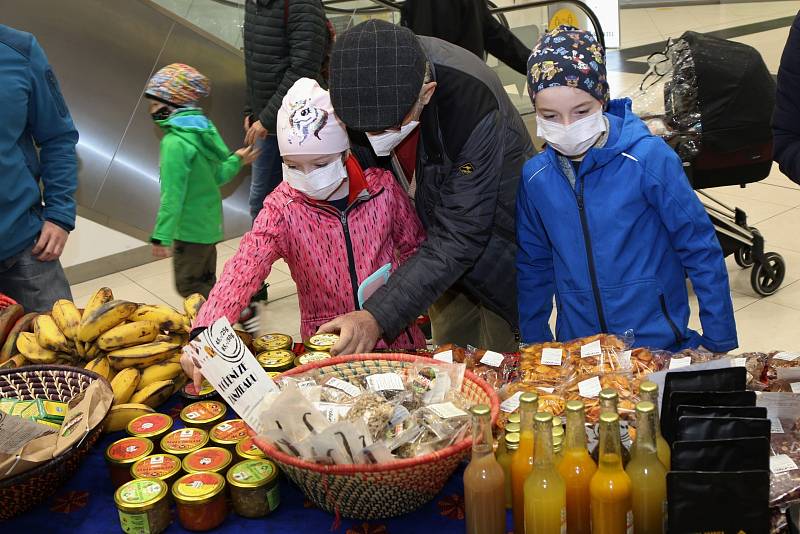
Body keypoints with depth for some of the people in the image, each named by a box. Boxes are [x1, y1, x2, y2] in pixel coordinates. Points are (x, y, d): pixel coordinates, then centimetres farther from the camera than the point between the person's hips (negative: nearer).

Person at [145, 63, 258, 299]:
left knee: (188, 286, 2)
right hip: (210, 223, 9)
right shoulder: (204, 129, 3)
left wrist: (162, 236, -23)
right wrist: (236, 160, 27)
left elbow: (172, 195, -24)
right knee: (205, 283, 19)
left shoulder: (174, 143, -22)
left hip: (190, 228, -9)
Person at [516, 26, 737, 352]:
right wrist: (535, 345, 12)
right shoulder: (535, 177, -5)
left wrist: (719, 342, -6)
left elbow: (700, 249, -10)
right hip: (577, 352, 3)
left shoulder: (649, 158, -16)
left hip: (658, 343, -3)